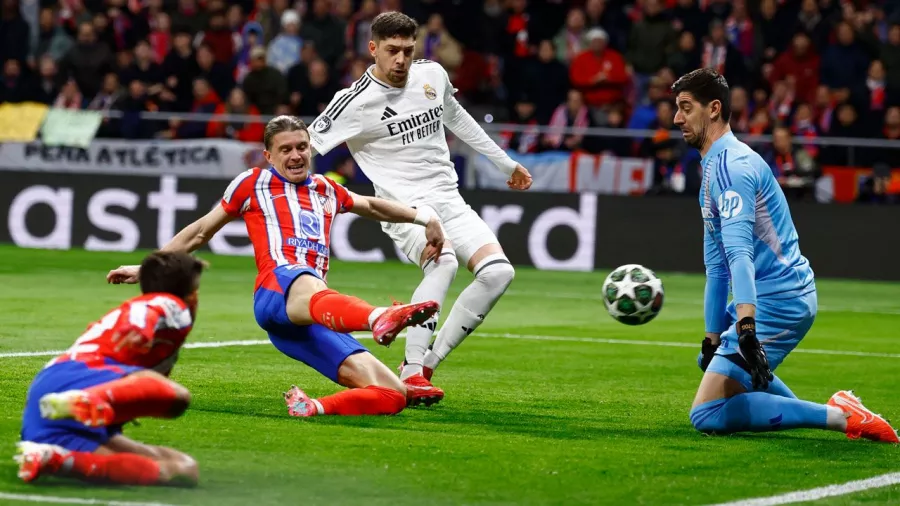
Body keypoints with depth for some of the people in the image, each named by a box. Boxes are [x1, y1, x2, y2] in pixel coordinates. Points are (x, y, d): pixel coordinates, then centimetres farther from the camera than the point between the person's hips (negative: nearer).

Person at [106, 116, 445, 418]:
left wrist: (425, 218, 40)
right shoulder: (253, 183, 20)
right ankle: (379, 318, -79)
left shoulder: (325, 189, 31)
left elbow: (371, 206, 49)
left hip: (319, 319, 6)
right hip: (277, 288, -6)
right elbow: (201, 231, 27)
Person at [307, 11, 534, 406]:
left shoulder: (432, 74, 6)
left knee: (499, 273, -14)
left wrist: (506, 164, 32)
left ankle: (426, 363, -6)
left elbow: (457, 118, 25)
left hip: (448, 200, 6)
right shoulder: (355, 101, -12)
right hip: (404, 206, -6)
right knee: (443, 262, -34)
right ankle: (411, 374, -27)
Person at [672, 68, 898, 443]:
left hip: (776, 303, -11)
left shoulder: (730, 164, -16)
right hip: (780, 296, 11)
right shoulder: (714, 166, 18)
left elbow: (739, 250, -30)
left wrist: (746, 326, -41)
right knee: (711, 362, 37)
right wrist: (712, 340, 21)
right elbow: (717, 265, 22)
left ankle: (839, 417, -18)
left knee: (707, 415, -17)